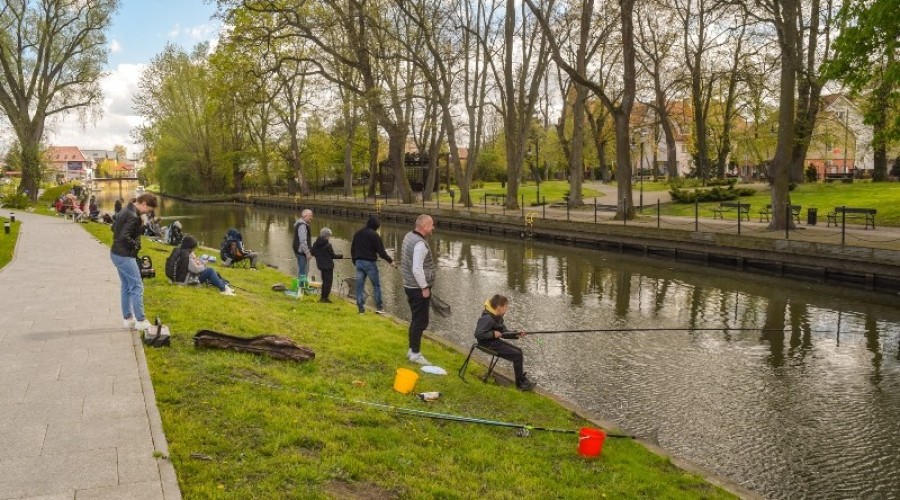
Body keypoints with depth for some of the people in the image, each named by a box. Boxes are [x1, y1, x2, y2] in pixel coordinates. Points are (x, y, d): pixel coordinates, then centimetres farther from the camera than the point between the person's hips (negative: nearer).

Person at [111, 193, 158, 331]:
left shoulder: (127, 210, 10)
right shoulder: (133, 216, -22)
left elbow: (114, 228, 21)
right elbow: (124, 237, -30)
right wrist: (135, 245, -13)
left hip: (117, 253, 10)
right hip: (125, 256, -10)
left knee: (126, 287, 17)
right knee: (137, 287, -3)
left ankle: (127, 318, 23)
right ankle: (141, 321, 0)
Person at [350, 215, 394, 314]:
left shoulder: (357, 234, 13)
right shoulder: (374, 235, -9)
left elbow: (352, 249, 18)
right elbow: (381, 251, -12)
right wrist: (390, 260, -1)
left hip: (358, 262, 6)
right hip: (369, 262, -6)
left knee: (360, 286, 7)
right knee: (376, 285, 4)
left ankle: (361, 308, 7)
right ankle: (379, 307, 2)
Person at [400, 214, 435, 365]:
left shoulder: (409, 236, 7)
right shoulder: (420, 244, -22)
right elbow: (417, 269, -26)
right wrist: (425, 287, -19)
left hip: (410, 285, 10)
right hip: (419, 288, -10)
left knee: (416, 320, 18)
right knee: (421, 321, -2)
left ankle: (412, 350, 26)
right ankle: (415, 353, 4)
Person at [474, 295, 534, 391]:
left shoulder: (497, 317, 7)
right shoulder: (487, 318, -24)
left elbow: (504, 332, 10)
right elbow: (478, 334, -29)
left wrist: (516, 334, -5)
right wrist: (493, 334, -25)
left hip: (496, 341, 10)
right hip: (489, 344, -10)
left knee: (519, 351, 9)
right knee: (517, 355, -11)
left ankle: (522, 379, 15)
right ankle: (520, 383, 2)